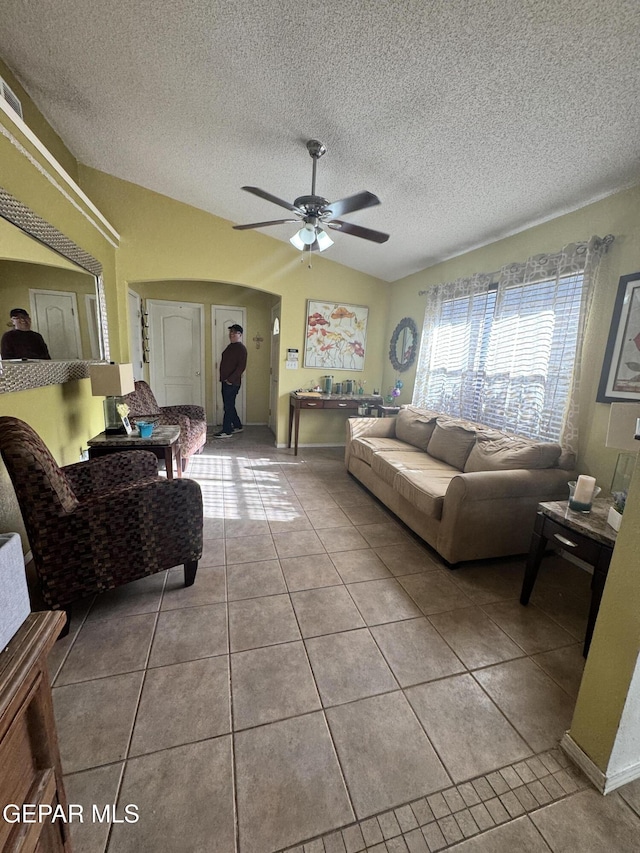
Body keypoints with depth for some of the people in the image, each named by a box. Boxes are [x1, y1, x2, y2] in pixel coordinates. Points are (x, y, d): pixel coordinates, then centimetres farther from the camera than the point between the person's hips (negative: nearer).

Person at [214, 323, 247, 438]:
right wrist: (224, 379, 15)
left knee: (228, 407, -4)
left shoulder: (241, 348, -13)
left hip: (232, 383, -10)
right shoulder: (231, 346, 16)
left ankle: (226, 431, 5)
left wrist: (230, 379, -21)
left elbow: (241, 366, -21)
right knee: (229, 405, 15)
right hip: (225, 381, 10)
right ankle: (238, 426, 27)